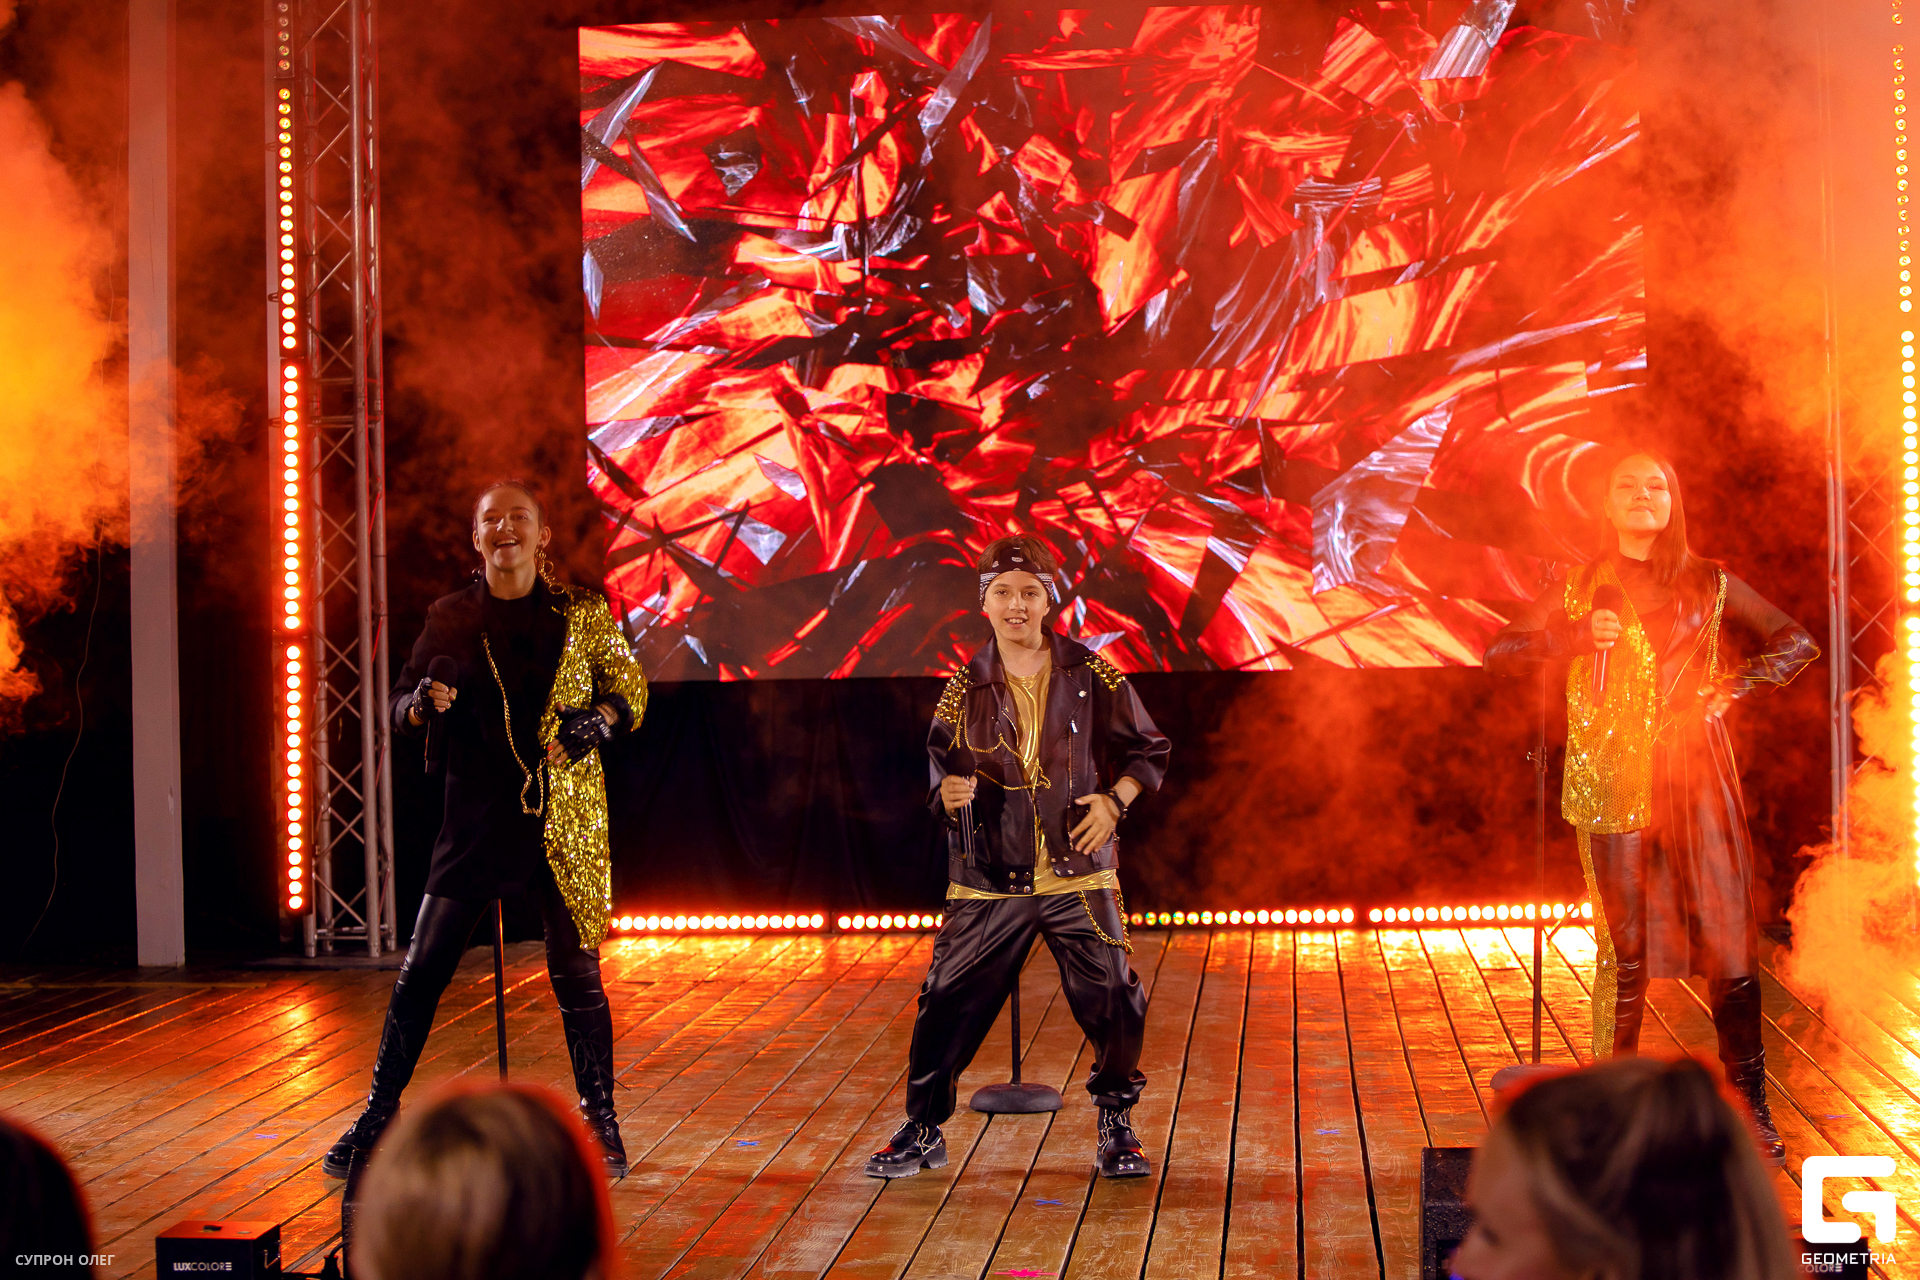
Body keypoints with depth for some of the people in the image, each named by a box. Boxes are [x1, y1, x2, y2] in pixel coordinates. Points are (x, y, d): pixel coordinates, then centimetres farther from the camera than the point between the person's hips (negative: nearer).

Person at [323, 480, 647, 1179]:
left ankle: (600, 1126, 17)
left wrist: (597, 719, -12)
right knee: (422, 968, 1)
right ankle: (378, 1119, 15)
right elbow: (400, 707, 8)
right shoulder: (450, 617, 4)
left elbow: (630, 692, 9)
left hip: (564, 819, -1)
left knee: (575, 974, 2)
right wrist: (425, 705, -15)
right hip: (478, 814, 1)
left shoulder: (583, 611, 2)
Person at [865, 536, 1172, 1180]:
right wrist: (946, 794, -13)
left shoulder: (1091, 674, 1)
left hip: (1077, 875, 0)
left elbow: (1145, 748, 10)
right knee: (948, 1001, -1)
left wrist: (1115, 799, -5)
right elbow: (940, 765, 9)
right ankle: (922, 1131, 15)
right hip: (988, 880, 1)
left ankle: (1116, 1125, 20)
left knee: (1114, 1000, -3)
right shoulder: (965, 689, 3)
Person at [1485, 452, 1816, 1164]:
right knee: (1624, 951, 0)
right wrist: (1579, 636, -9)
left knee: (1728, 943, -4)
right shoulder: (1580, 589, 10)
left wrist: (1734, 686, 1)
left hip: (1694, 777, 0)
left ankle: (1751, 1107, 5)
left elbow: (1797, 642, 16)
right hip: (1610, 781, 0)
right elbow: (1500, 653, 6)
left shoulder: (1709, 586, 10)